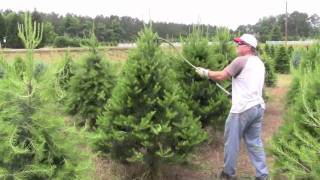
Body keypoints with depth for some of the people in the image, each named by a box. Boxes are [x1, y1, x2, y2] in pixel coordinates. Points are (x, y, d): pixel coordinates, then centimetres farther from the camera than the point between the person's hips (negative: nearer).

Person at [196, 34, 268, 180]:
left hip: (242, 109, -8)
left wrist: (205, 72, 4)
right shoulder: (259, 63, 17)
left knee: (232, 142, 5)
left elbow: (221, 76, -10)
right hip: (258, 107, 8)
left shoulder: (241, 60, -10)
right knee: (254, 142, 13)